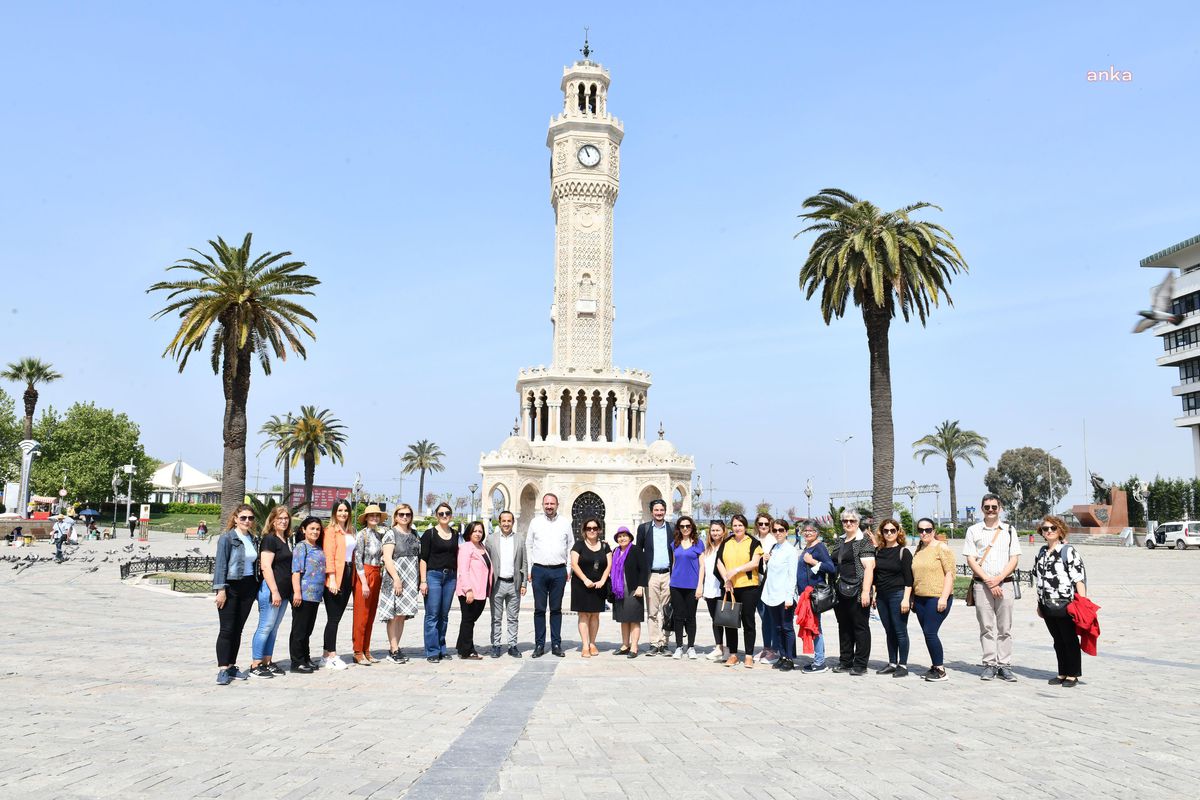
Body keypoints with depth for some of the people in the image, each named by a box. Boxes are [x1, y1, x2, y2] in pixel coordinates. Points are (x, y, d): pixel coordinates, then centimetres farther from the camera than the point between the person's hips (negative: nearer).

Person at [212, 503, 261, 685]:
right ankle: (222, 670, -3)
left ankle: (231, 666, 16)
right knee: (227, 629, -5)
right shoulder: (227, 538, -7)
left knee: (238, 629, 10)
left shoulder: (253, 540, 11)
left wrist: (256, 588, 13)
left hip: (248, 588, 6)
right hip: (231, 587, -6)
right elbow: (221, 565, -11)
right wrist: (221, 589, -17)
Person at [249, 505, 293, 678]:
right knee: (265, 627, -5)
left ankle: (267, 662, 18)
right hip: (270, 590, -9)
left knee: (273, 629, 12)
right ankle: (255, 665, 1)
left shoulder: (285, 540, 16)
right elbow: (265, 567, -17)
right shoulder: (269, 539, -10)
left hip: (284, 592, 9)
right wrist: (274, 591, -20)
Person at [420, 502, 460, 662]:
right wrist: (423, 581, -11)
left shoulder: (455, 534, 12)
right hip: (433, 575, -4)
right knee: (432, 615, -4)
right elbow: (423, 558, -4)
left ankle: (441, 648, 17)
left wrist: (457, 578, 10)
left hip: (450, 577, 4)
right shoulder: (430, 533, -1)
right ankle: (432, 651, 0)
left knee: (444, 615, 9)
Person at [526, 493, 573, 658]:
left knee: (556, 609, 6)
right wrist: (530, 570, 5)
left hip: (559, 571, 1)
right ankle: (539, 645, 6)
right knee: (539, 609, 1)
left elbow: (571, 546, 11)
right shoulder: (535, 522, 6)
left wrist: (569, 569, 5)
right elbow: (528, 545, 10)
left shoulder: (565, 523, 7)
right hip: (539, 570, 0)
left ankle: (556, 645, 11)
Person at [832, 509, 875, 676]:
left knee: (860, 627, 0)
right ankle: (845, 661, 21)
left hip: (857, 592, -7)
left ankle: (860, 665, 5)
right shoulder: (840, 542, 16)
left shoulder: (864, 542, -6)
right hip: (840, 592, 7)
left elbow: (869, 568, -13)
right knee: (844, 627, 12)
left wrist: (865, 592, -20)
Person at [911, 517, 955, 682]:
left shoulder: (941, 548, -5)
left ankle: (940, 670, -2)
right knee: (928, 633, 8)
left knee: (930, 633, -11)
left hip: (937, 598, -7)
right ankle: (935, 666, 18)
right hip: (920, 598, 7)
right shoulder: (918, 550, 15)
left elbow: (950, 573, -10)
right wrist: (912, 598, 20)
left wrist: (944, 597, -16)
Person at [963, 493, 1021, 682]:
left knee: (1005, 627, 1)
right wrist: (988, 580, -9)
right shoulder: (973, 530, 7)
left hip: (1004, 583, 1)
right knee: (986, 627, 0)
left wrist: (998, 579, -9)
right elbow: (970, 560, 1)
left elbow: (1015, 559, 5)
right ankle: (989, 665, 5)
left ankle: (1004, 666, 6)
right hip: (981, 584, -1)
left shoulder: (1009, 530, 11)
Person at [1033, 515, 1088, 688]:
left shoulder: (1068, 551, -8)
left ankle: (1073, 675, 14)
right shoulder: (1041, 552, 13)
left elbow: (1079, 579, -12)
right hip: (1047, 606, 6)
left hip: (1065, 605, -6)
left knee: (1070, 640, 5)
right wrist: (1039, 604, 18)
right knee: (1057, 641, 14)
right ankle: (1062, 673, 23)